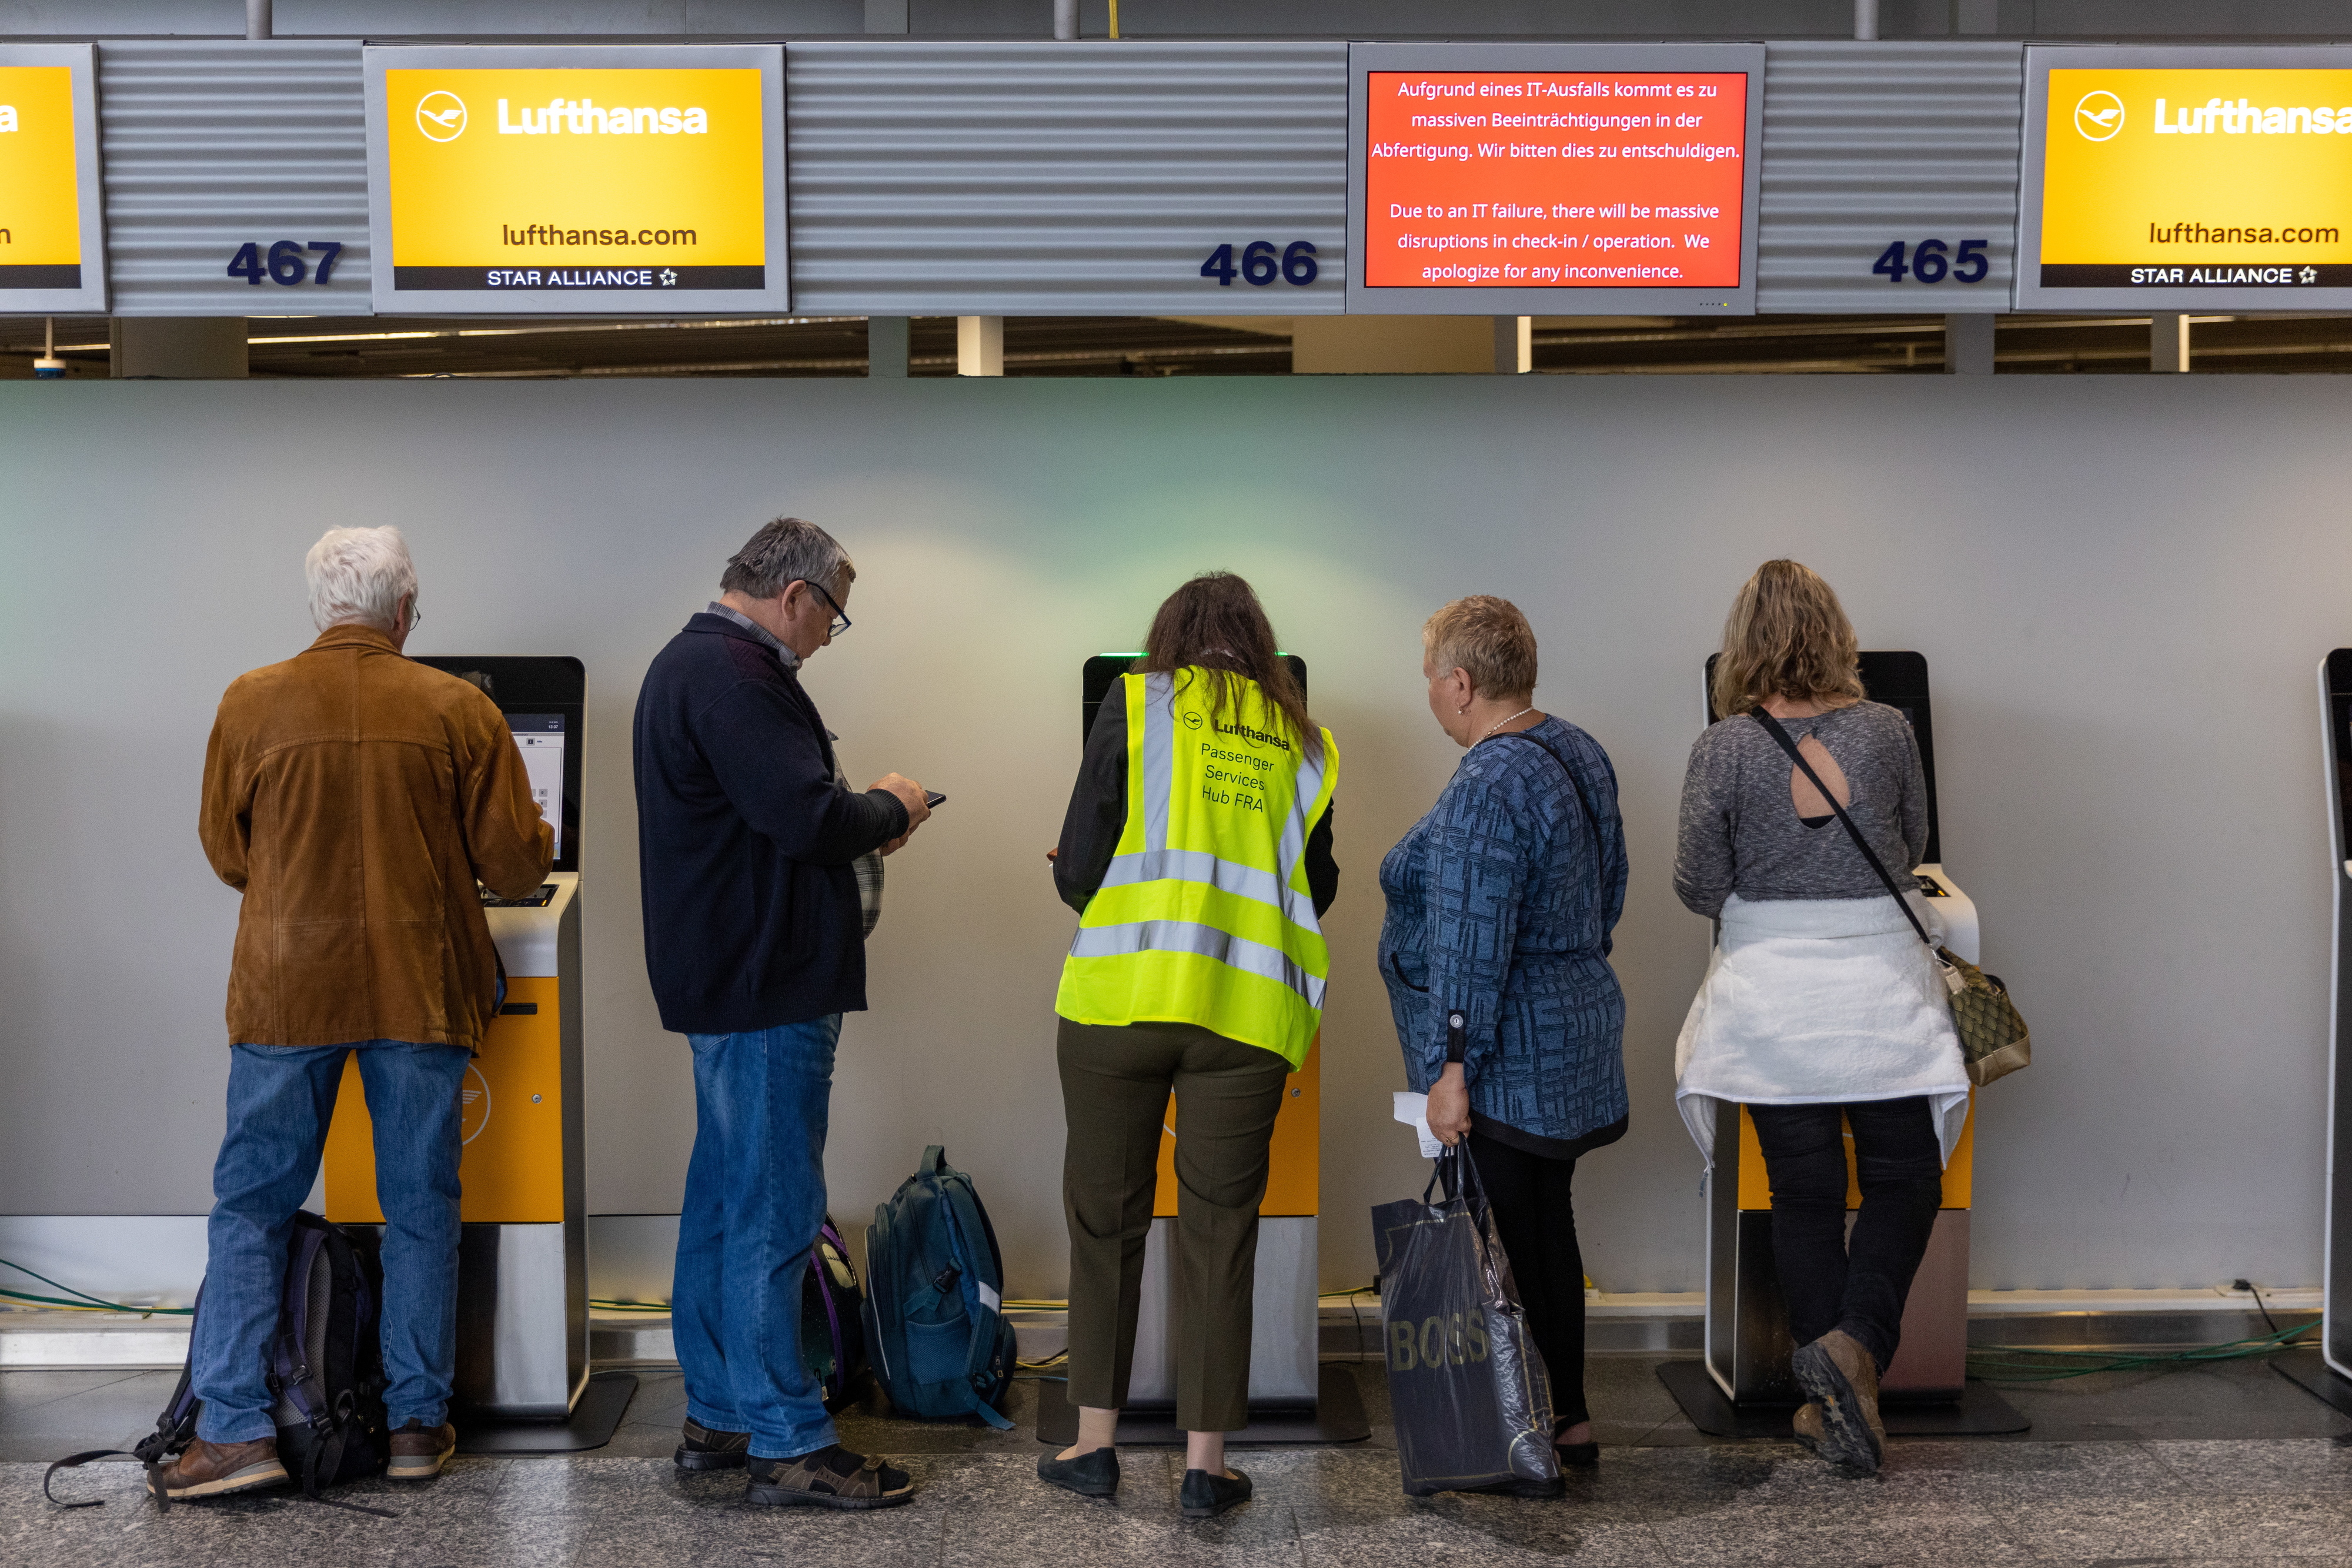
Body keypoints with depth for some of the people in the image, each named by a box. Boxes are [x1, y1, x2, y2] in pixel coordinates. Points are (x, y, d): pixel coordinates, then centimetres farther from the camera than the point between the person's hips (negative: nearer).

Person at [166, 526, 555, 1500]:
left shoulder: (252, 704, -2)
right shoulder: (458, 711, -4)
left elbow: (225, 852, 7)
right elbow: (516, 862, -2)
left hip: (288, 987, 0)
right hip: (421, 986, 0)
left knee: (251, 1205, 9)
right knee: (420, 1208, 10)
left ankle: (236, 1429, 5)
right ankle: (418, 1421, 16)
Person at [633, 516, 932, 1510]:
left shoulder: (689, 663, 17)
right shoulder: (733, 674, -18)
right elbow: (808, 818, -25)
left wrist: (859, 817, 9)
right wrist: (888, 810, -7)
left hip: (725, 978, 11)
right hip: (764, 982, -11)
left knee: (725, 1202, 16)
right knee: (773, 1214, -5)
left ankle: (717, 1418, 25)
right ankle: (786, 1444, 1)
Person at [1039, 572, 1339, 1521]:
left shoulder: (1136, 705, 4)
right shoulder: (1301, 744, 13)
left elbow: (1079, 868, -1)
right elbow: (1317, 890, 18)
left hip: (1121, 994, -2)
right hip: (1246, 1011, 2)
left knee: (1106, 1216, 11)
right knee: (1219, 1229, 8)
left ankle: (1095, 1442, 18)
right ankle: (1205, 1462, 12)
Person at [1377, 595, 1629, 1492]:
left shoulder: (1488, 788, -21)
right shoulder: (1580, 754, 9)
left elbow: (1473, 943, -24)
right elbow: (1607, 891, 19)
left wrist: (1453, 1065, -22)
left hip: (1508, 1063, -10)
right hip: (1576, 1031, 10)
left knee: (1508, 1242, -1)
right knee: (1547, 1231, 18)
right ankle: (1570, 1420, 28)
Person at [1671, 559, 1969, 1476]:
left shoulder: (1724, 748, -8)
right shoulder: (1886, 731, -3)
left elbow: (1697, 887, -6)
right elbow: (1911, 850, 11)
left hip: (1772, 998, 0)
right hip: (1878, 988, 0)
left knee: (1802, 1193, 9)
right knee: (1904, 1179, 12)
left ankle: (1830, 1402, 14)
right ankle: (1857, 1343, -9)